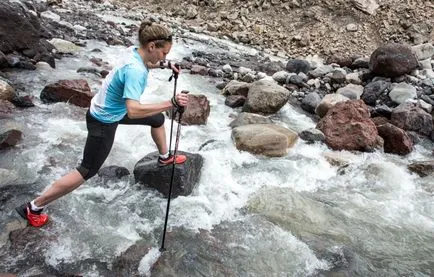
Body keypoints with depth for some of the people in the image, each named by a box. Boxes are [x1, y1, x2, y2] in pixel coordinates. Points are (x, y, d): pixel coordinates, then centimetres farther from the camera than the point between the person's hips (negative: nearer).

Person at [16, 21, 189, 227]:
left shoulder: (136, 52, -9)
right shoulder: (134, 70, -35)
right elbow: (133, 111, -46)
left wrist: (163, 65, 3)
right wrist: (171, 103, -46)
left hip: (113, 110, 9)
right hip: (103, 121, -9)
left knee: (158, 119, 19)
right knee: (87, 171, 1)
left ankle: (164, 158, 44)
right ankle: (33, 207, 14)